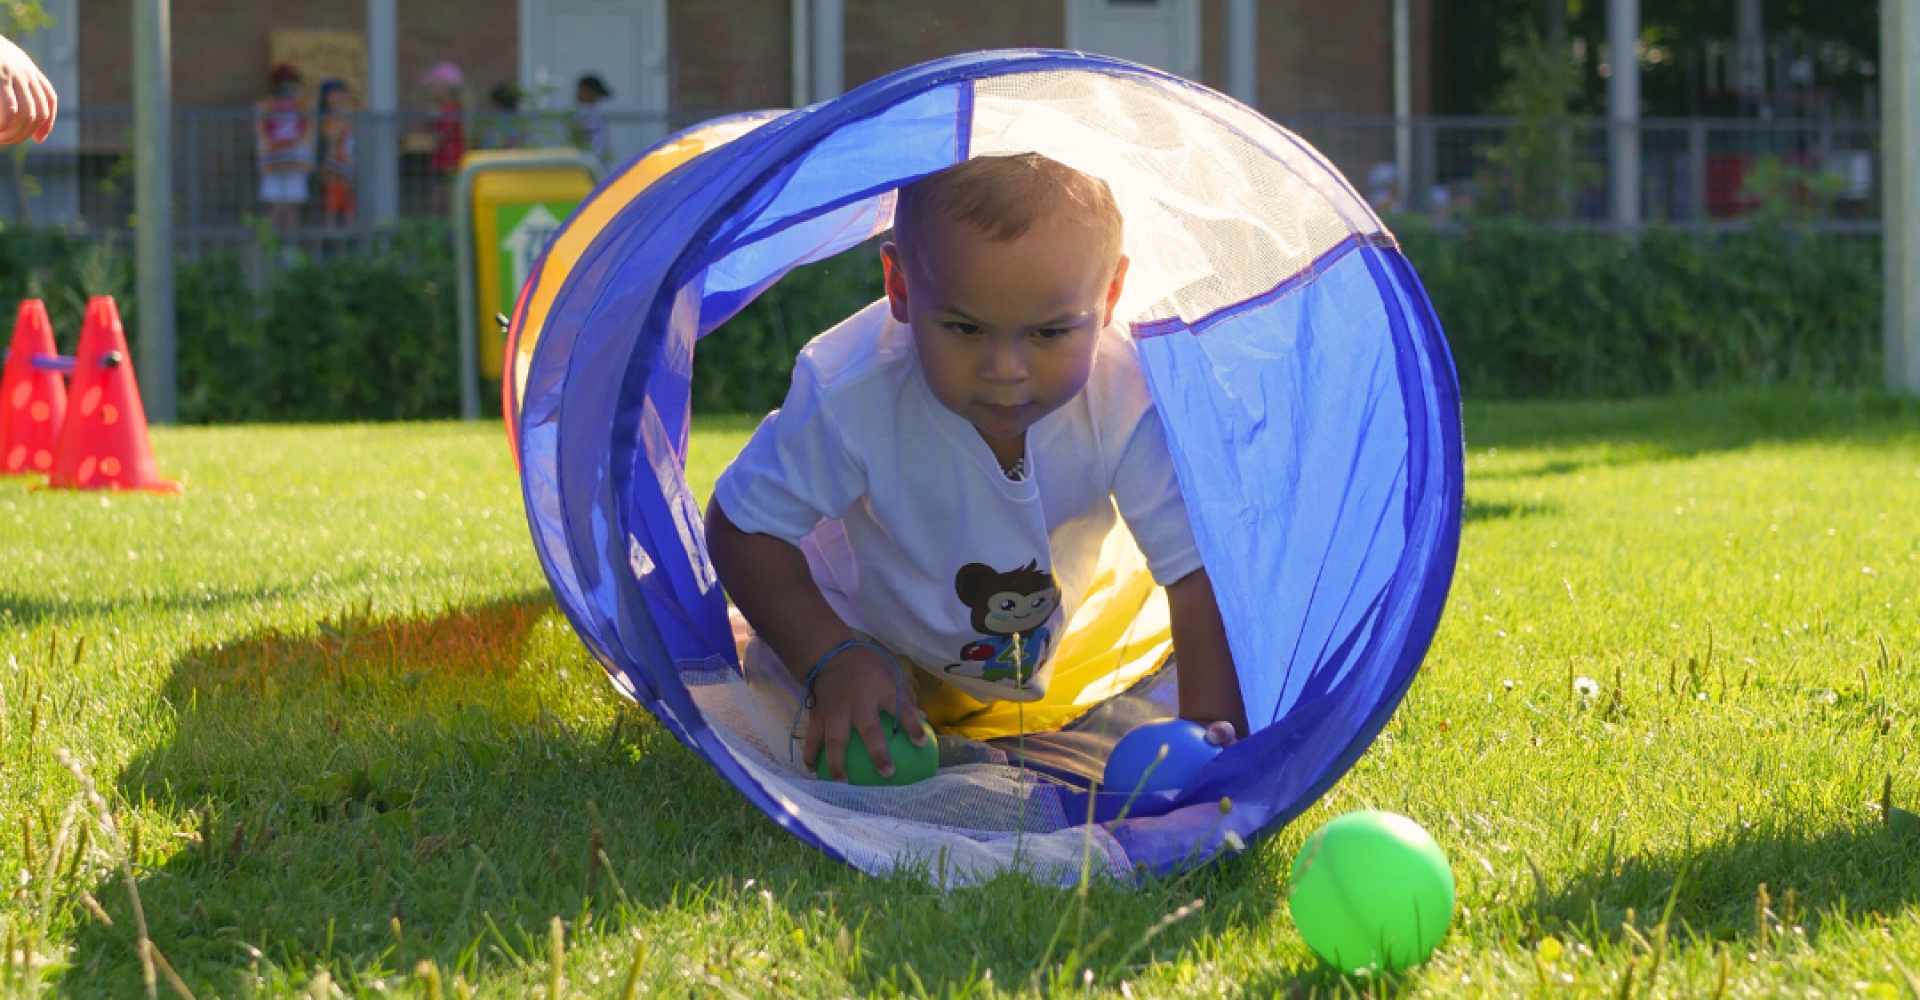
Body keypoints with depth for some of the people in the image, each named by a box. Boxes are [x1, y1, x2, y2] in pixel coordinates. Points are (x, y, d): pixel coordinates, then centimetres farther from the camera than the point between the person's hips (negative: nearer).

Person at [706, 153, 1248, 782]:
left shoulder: (1130, 401, -40)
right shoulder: (850, 397, -41)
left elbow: (1200, 568, -34)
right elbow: (743, 527, -25)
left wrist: (1211, 728, -47)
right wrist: (831, 660, -37)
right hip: (866, 621, -1)